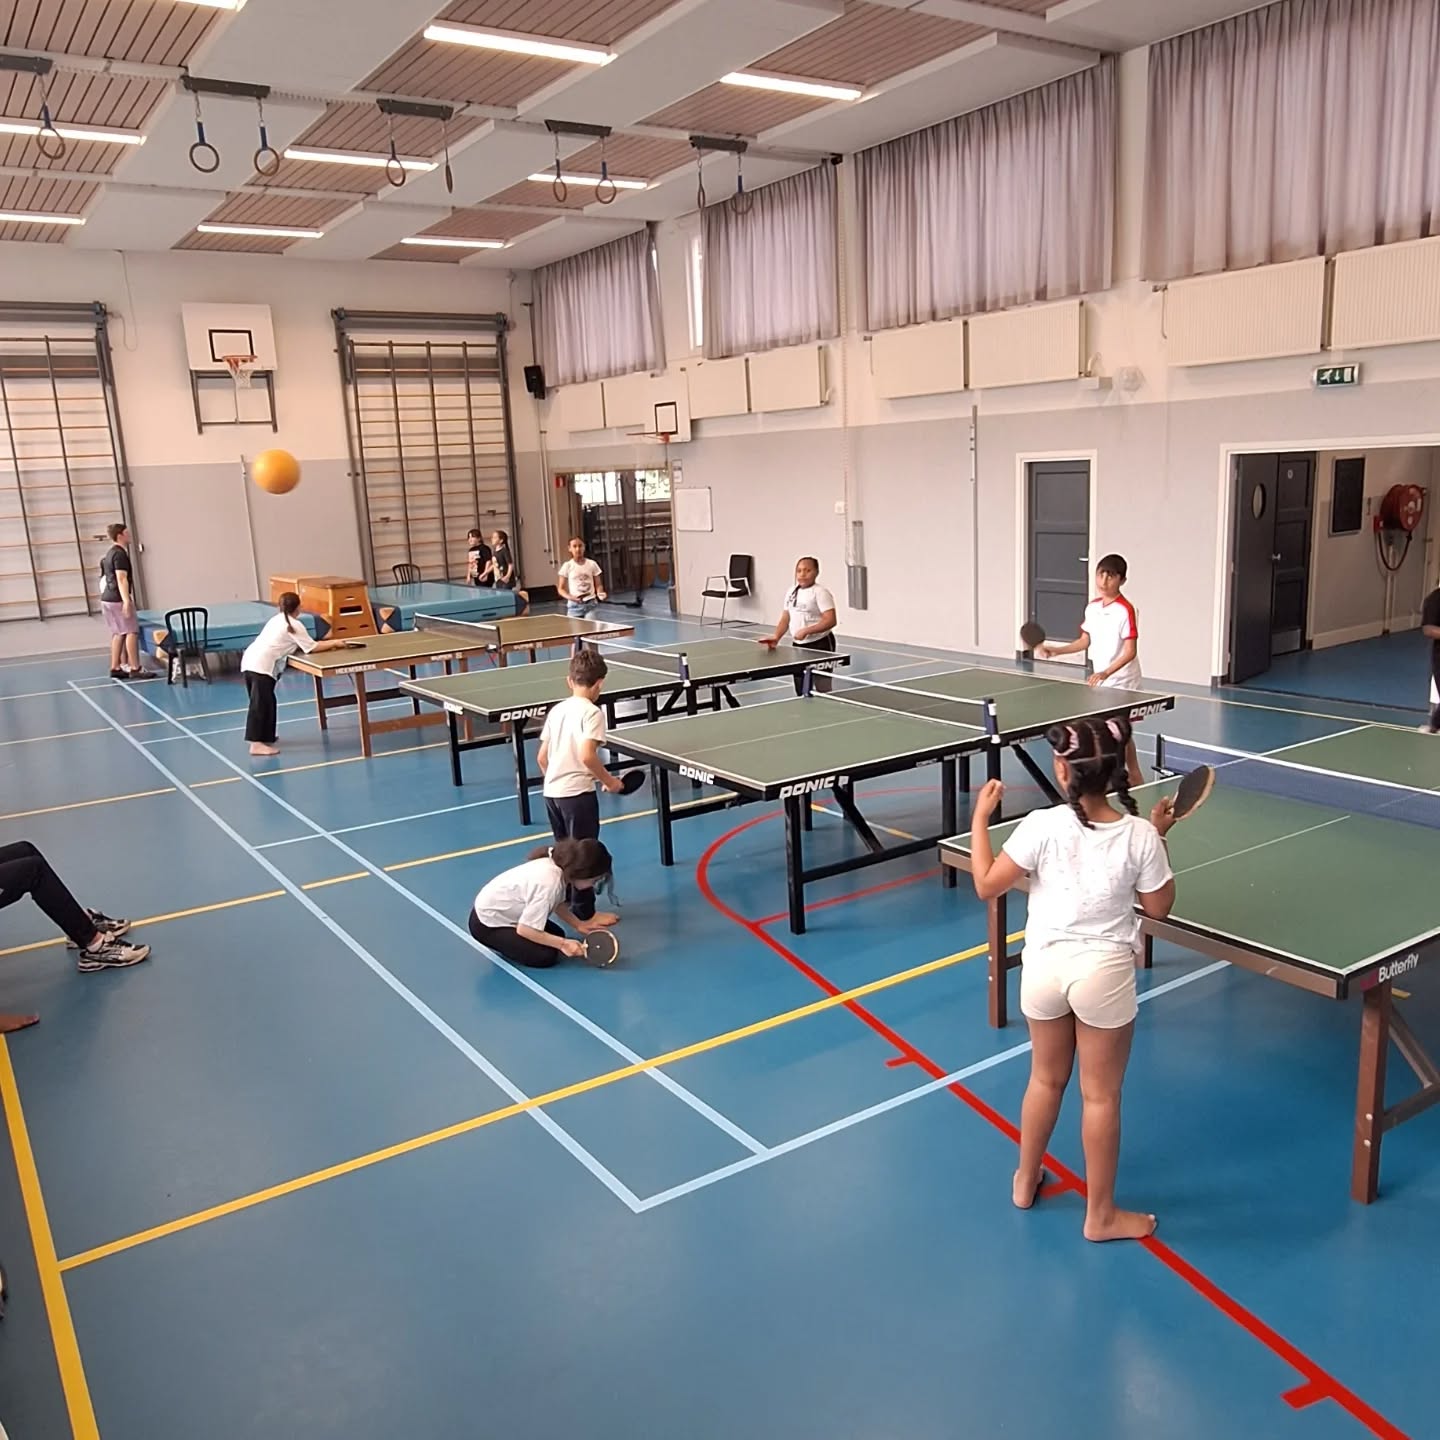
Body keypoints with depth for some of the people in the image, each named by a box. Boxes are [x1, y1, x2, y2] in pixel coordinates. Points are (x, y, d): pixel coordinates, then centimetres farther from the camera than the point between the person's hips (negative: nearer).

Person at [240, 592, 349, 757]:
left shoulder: (277, 620, 22)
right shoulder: (294, 625, -2)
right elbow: (312, 647, -3)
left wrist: (326, 643, 19)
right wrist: (334, 643, 10)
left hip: (250, 660, 9)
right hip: (261, 665, -9)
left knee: (265, 702, 19)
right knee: (261, 704, -8)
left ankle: (265, 736, 29)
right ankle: (256, 744, -9)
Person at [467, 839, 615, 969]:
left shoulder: (557, 865, -11)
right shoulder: (549, 884, -36)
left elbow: (557, 904, 7)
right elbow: (524, 929, -30)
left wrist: (579, 926, -5)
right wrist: (563, 944, -24)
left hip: (500, 911, 9)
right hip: (487, 924, -9)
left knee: (557, 934, 11)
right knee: (545, 956, -15)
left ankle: (501, 941, 17)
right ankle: (497, 941, 3)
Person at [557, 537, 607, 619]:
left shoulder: (592, 564, 2)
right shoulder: (567, 566, -1)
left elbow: (598, 585, 8)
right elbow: (561, 589, 1)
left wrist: (600, 593, -14)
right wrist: (570, 597, -18)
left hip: (590, 604, 0)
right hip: (574, 605, 0)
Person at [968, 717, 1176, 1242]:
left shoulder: (1041, 826, -17)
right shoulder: (1138, 834, -15)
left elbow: (986, 886, -9)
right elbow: (1159, 908, -2)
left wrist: (979, 819, -1)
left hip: (1044, 965, 1)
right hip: (1104, 973, -1)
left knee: (1046, 1078, 23)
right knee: (1101, 1095, 14)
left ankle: (1026, 1180, 42)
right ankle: (1101, 1214, 29)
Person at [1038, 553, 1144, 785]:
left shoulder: (1125, 610, -18)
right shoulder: (1092, 608, 4)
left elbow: (1130, 652, -20)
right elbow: (1085, 641, 16)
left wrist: (1106, 673, -31)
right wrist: (1055, 650, 7)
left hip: (1121, 683, -7)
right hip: (1100, 681, 7)